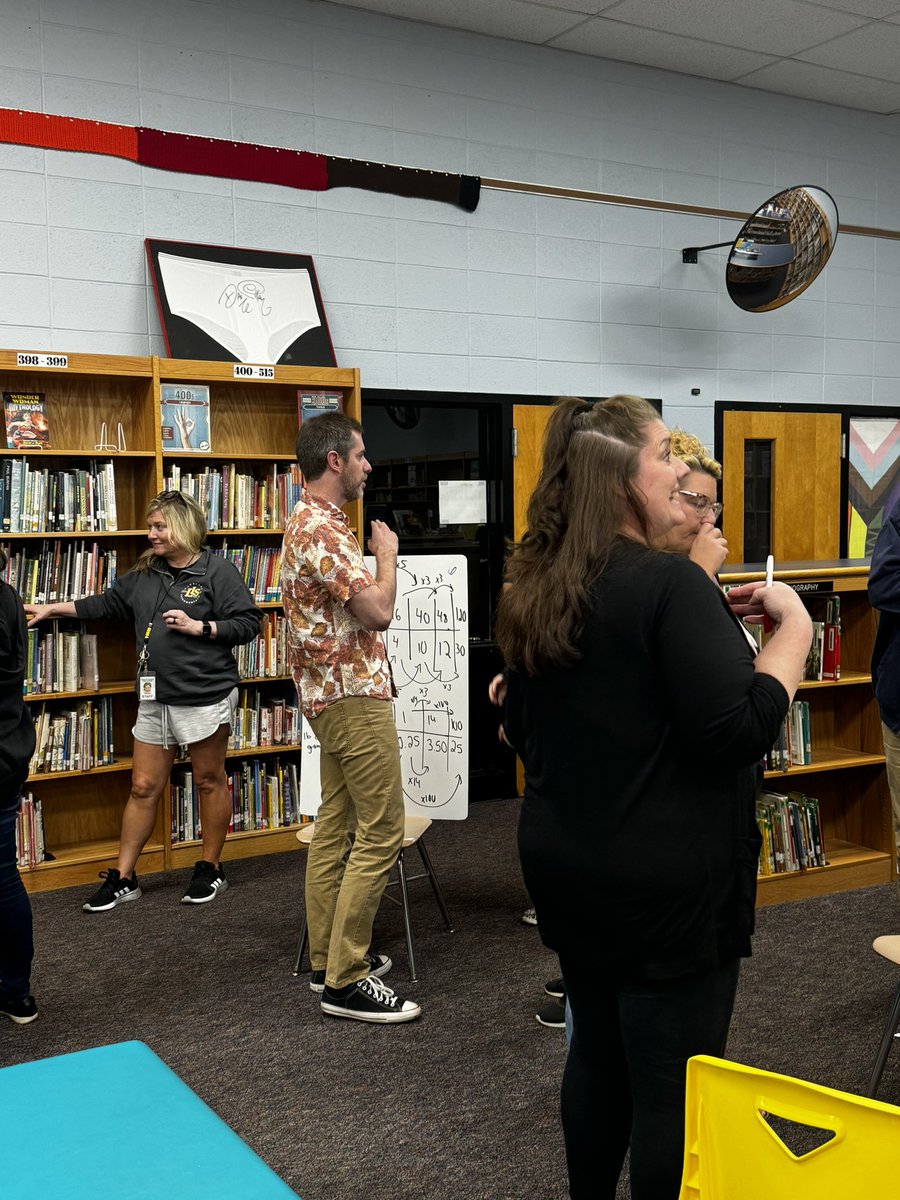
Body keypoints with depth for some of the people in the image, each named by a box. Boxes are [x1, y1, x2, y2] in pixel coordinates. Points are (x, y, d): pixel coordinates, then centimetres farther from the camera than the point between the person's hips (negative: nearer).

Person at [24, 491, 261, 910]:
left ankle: (210, 868, 23)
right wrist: (49, 609, 18)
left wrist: (198, 627, -18)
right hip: (155, 698, 6)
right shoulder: (144, 574, 10)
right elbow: (106, 604, 20)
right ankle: (122, 877, 16)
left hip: (205, 697, -6)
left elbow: (248, 623, -11)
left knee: (209, 782, 9)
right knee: (143, 787, 9)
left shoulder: (218, 571, -8)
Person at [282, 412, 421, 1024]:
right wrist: (387, 554, -8)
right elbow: (378, 611, -22)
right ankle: (346, 981, -2)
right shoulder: (324, 530, -19)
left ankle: (329, 958, 23)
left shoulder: (310, 522, 15)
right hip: (354, 695, -11)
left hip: (333, 693, 11)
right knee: (379, 835, -7)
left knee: (336, 826, 14)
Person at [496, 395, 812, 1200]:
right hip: (670, 880, -8)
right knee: (674, 1085, 5)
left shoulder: (534, 592, 6)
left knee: (597, 1049, 21)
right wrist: (794, 627, -11)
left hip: (563, 864, 8)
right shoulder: (668, 583, -19)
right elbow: (739, 730, -24)